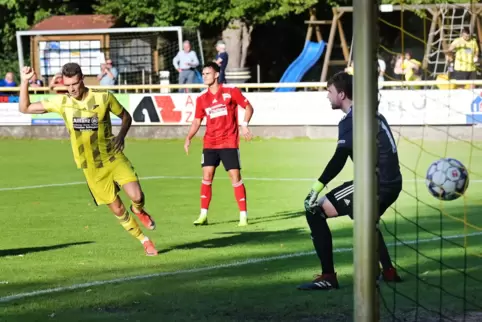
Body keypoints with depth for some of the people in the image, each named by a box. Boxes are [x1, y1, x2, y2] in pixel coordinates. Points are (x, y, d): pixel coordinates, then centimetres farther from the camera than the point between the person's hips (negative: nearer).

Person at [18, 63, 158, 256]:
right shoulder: (61, 103, -5)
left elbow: (126, 116, 5)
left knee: (136, 196, -19)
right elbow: (25, 108, 1)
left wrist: (121, 135, -14)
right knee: (117, 210, 2)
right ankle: (144, 241, 22)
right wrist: (25, 82, -11)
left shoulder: (103, 97, -9)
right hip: (91, 168, 1)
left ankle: (139, 210, 19)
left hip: (114, 158, -1)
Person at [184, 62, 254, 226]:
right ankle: (203, 215, 2)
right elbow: (197, 121, 11)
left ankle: (243, 215, 3)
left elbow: (248, 107, 0)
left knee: (235, 176, -5)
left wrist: (244, 125, -14)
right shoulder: (201, 98, 5)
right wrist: (188, 138, -2)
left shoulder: (231, 91, -6)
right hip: (210, 143, 3)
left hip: (229, 143, -3)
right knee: (206, 176, -3)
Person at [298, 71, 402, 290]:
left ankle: (328, 277, -11)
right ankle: (389, 272, 35)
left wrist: (317, 188, -24)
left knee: (314, 211, -8)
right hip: (392, 183, 9)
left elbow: (339, 159, -21)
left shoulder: (351, 120, -10)